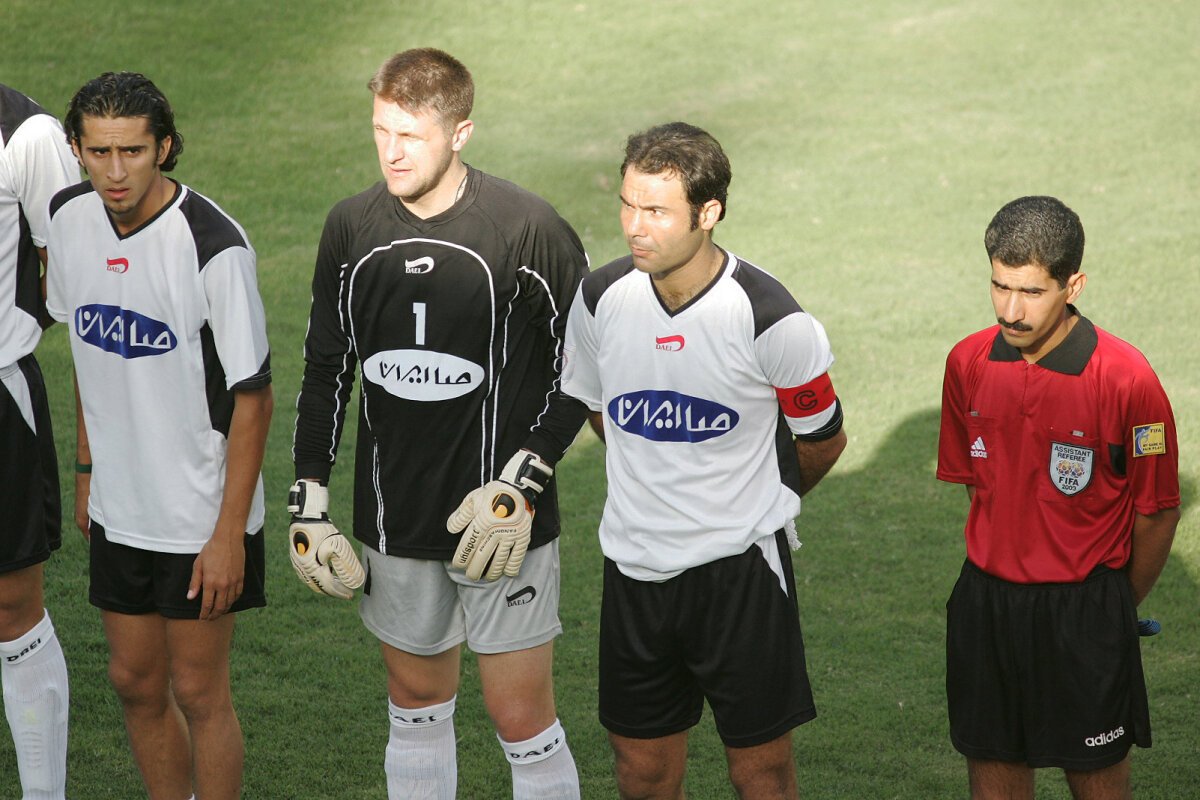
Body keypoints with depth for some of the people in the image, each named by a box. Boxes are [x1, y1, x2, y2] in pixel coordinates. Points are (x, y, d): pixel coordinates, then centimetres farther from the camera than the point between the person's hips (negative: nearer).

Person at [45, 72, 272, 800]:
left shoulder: (214, 244, -22)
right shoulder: (69, 221, -3)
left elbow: (253, 396, -17)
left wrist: (230, 532, -16)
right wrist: (88, 467, 16)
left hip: (202, 514, -6)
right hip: (119, 508, 6)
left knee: (198, 692, 5)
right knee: (136, 682, 15)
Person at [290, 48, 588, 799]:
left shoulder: (530, 231, -14)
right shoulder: (352, 229, -1)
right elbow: (326, 369, 10)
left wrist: (522, 483, -15)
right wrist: (309, 498, 7)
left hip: (500, 520, -4)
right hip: (395, 522, 4)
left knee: (521, 716, 0)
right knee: (416, 701, 16)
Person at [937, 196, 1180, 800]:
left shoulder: (1127, 380, -17)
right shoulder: (968, 364, -2)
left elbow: (1158, 512, -6)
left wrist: (1117, 607, 6)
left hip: (1085, 608, -4)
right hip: (986, 601, 4)